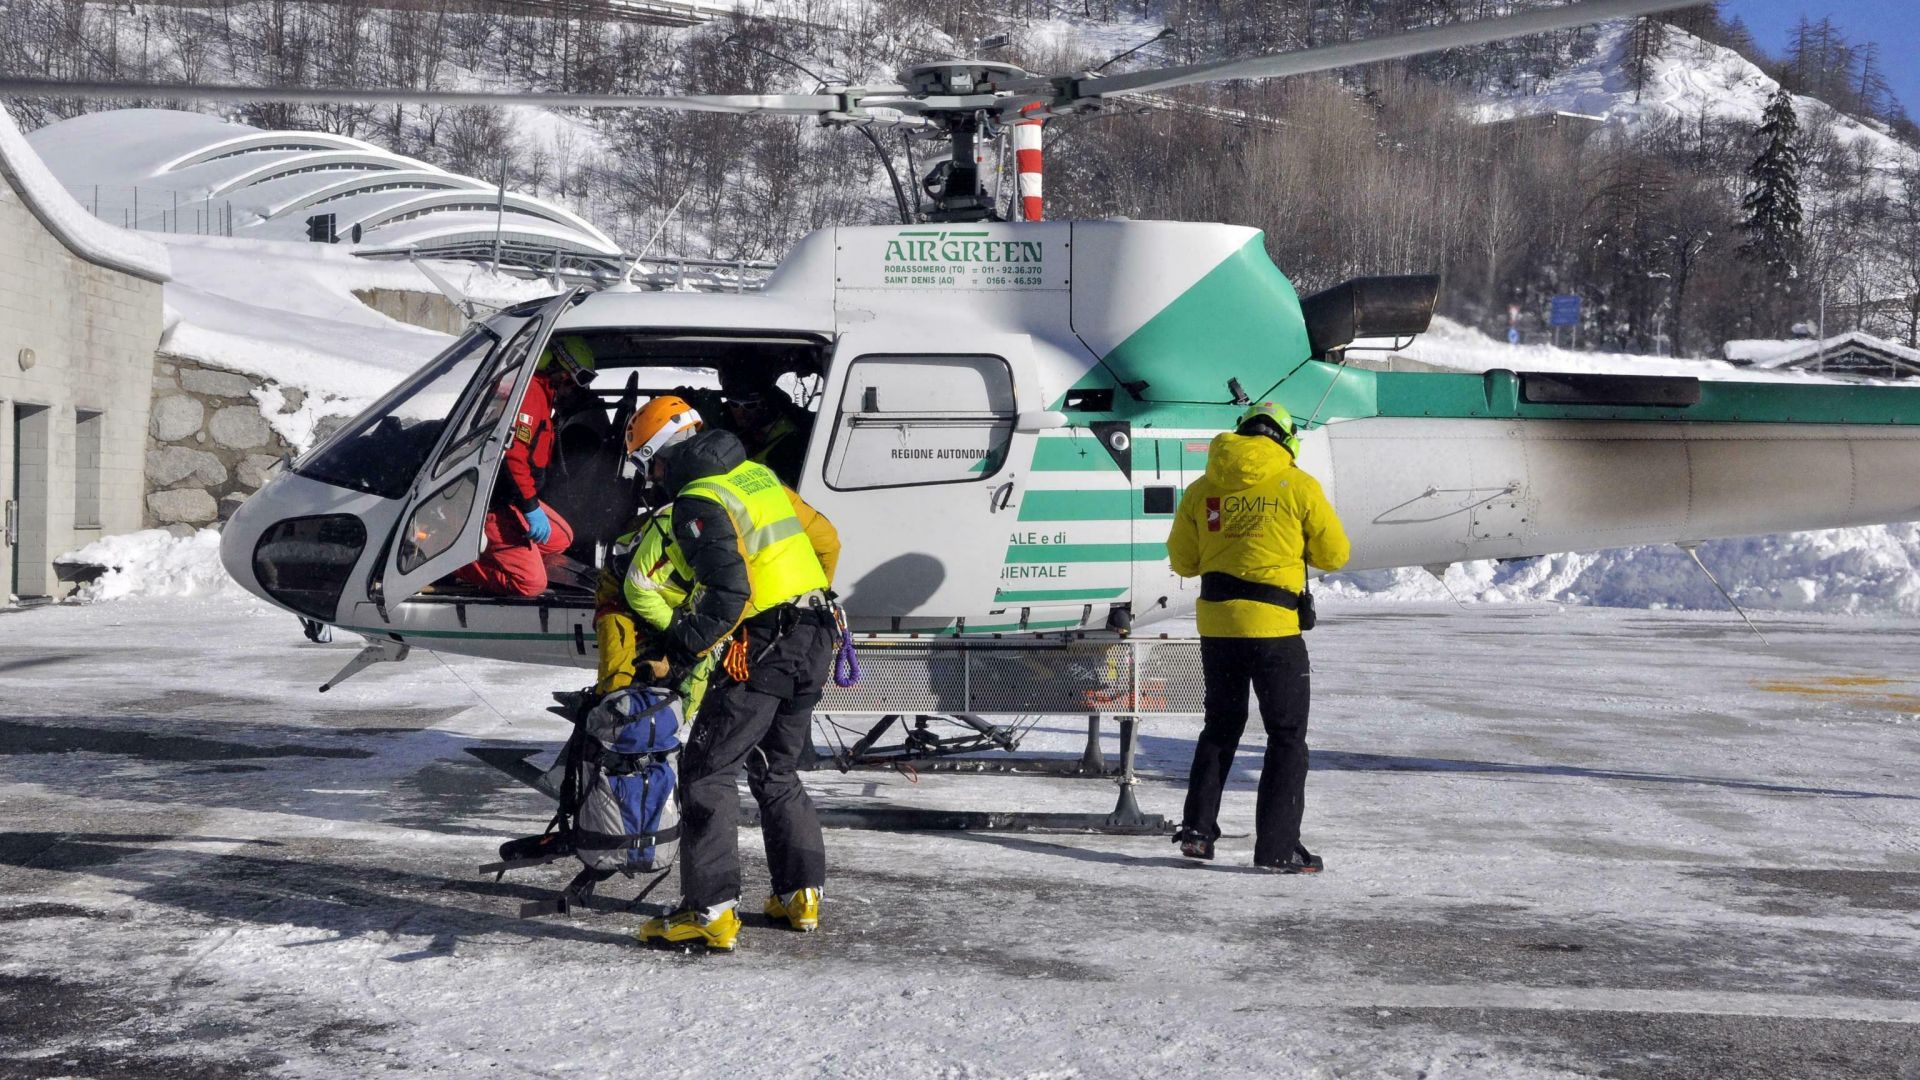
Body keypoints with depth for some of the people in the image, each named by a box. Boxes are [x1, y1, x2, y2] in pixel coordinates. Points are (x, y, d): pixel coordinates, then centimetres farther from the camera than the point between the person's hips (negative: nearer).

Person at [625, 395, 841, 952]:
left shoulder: (698, 502, -12)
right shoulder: (758, 475, 14)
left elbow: (727, 590, -22)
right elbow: (825, 540, 21)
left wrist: (680, 647, -14)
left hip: (762, 649, -9)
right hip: (815, 641, 9)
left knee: (706, 770, -2)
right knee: (777, 769, 21)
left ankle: (711, 910, -6)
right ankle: (801, 894, 23)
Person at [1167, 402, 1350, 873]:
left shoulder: (1202, 489, 6)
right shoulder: (1297, 485, -5)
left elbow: (1182, 560, 11)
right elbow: (1334, 554, 1)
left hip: (1216, 622, 4)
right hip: (1273, 625, -4)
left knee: (1221, 725, 21)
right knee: (1287, 734, 5)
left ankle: (1197, 828, 18)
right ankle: (1277, 847, 1)